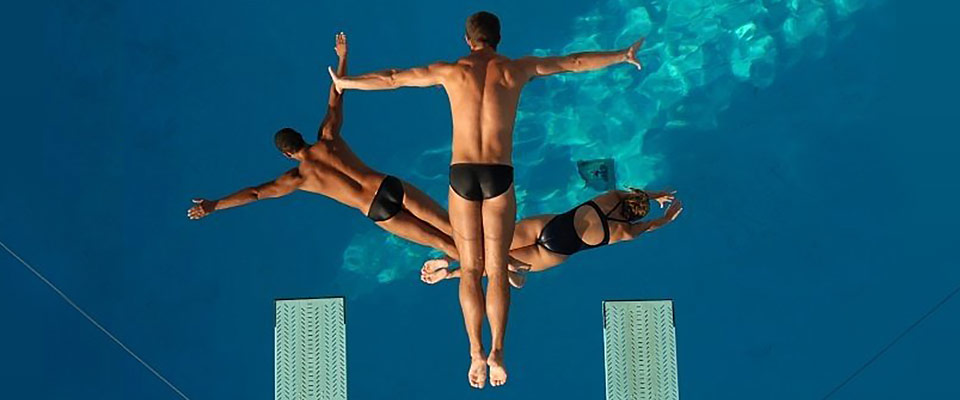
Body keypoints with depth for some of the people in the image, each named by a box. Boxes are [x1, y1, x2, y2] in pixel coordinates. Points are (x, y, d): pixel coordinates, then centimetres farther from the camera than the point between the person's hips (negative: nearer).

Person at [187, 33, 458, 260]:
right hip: (393, 187, 3)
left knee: (439, 241, 8)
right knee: (452, 227, 3)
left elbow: (255, 193, 1)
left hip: (381, 213, -3)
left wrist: (213, 205, 4)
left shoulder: (298, 177, 2)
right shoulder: (328, 138, 9)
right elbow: (335, 100, 19)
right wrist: (342, 57, 29)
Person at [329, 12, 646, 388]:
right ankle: (496, 351, -4)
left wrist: (344, 82, 29)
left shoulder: (451, 71, 5)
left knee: (470, 270, 10)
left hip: (462, 175, 0)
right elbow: (574, 62, 15)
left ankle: (476, 353, 3)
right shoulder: (516, 69, 5)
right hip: (499, 177, 0)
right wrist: (623, 56, 28)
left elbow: (391, 79, 13)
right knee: (497, 270, 8)